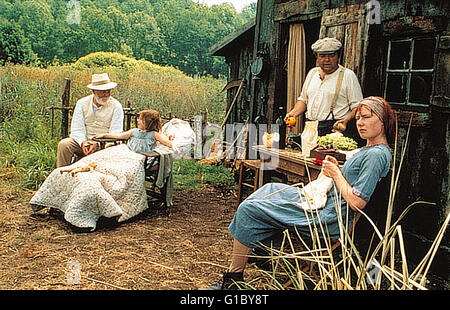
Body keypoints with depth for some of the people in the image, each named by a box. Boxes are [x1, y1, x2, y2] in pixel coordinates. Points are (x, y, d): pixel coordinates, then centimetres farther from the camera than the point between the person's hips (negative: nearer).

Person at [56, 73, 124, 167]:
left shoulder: (116, 106, -3)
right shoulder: (82, 103, 4)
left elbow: (116, 134, -8)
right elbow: (77, 129, 0)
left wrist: (97, 144, -23)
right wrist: (83, 142, -22)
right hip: (83, 140, 2)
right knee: (63, 144, -22)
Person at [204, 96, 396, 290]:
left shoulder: (377, 154, -18)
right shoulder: (368, 149, 12)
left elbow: (357, 203, -24)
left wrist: (336, 174, -12)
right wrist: (336, 170, 3)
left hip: (328, 219, -11)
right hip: (325, 203, 11)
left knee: (248, 210, -9)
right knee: (270, 189, 25)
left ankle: (234, 278, 4)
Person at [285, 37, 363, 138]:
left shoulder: (347, 75, 2)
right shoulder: (312, 73, 18)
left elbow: (358, 106, -1)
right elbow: (303, 99, 26)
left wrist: (346, 120, -19)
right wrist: (293, 113, 8)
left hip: (336, 130, -4)